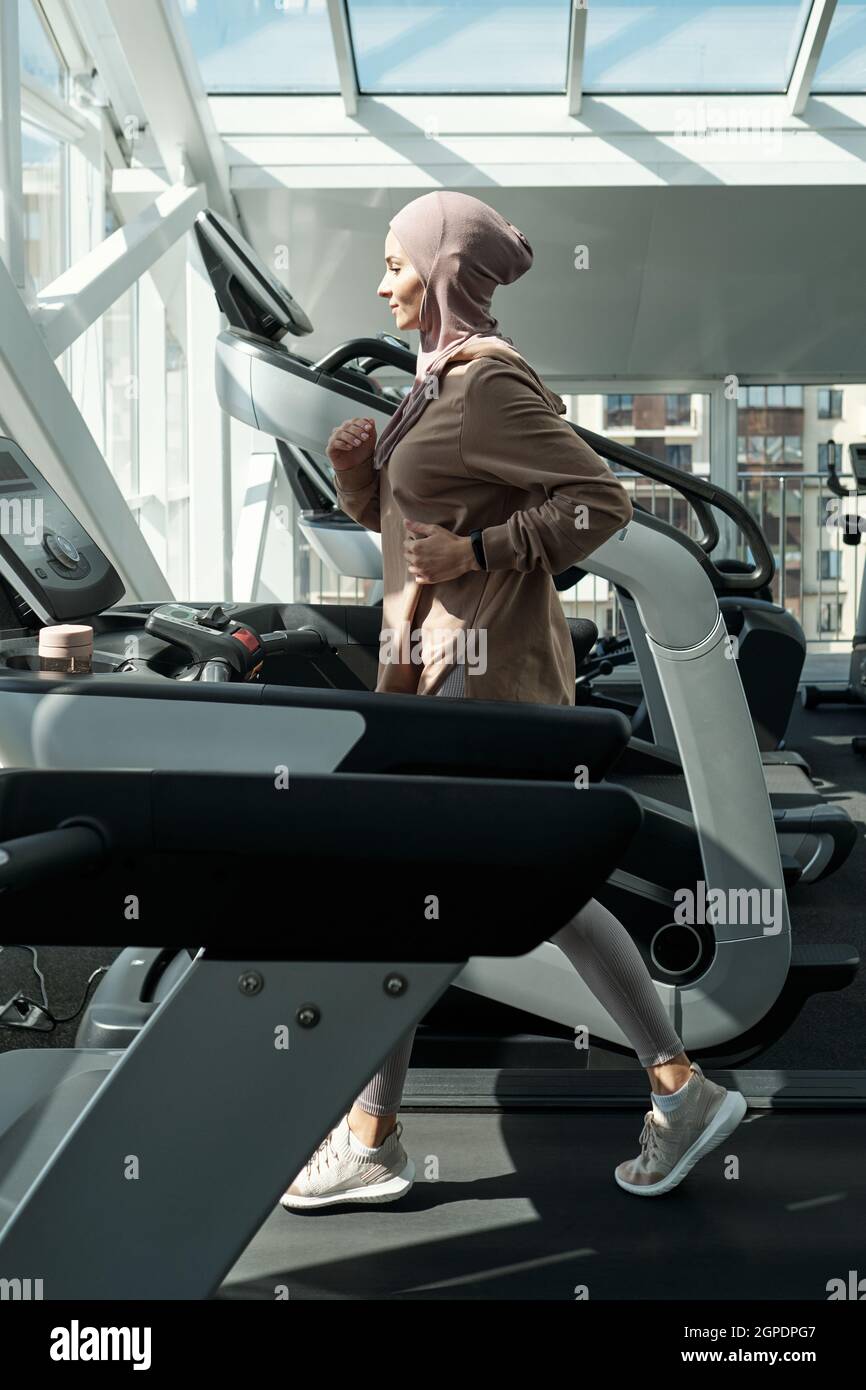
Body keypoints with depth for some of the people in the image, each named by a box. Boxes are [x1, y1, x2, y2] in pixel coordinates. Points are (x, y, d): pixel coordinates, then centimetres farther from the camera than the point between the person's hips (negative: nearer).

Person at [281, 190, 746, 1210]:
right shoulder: (443, 378, 14)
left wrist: (478, 554, -20)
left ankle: (370, 1140, 12)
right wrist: (359, 465, -1)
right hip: (445, 658, 10)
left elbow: (602, 499, -17)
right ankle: (681, 1088, 18)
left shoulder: (491, 384, -14)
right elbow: (392, 514, 19)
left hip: (480, 665, -10)